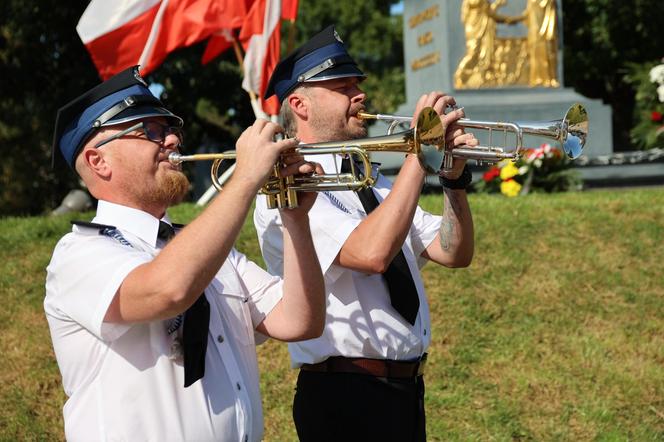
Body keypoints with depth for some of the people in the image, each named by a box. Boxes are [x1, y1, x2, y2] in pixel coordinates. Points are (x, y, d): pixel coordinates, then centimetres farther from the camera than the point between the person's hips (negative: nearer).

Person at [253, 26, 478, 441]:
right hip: (346, 396, -8)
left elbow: (454, 253, 8)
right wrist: (419, 152, -24)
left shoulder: (373, 186, 13)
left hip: (406, 390, 8)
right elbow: (371, 253, -29)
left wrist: (455, 177, -8)